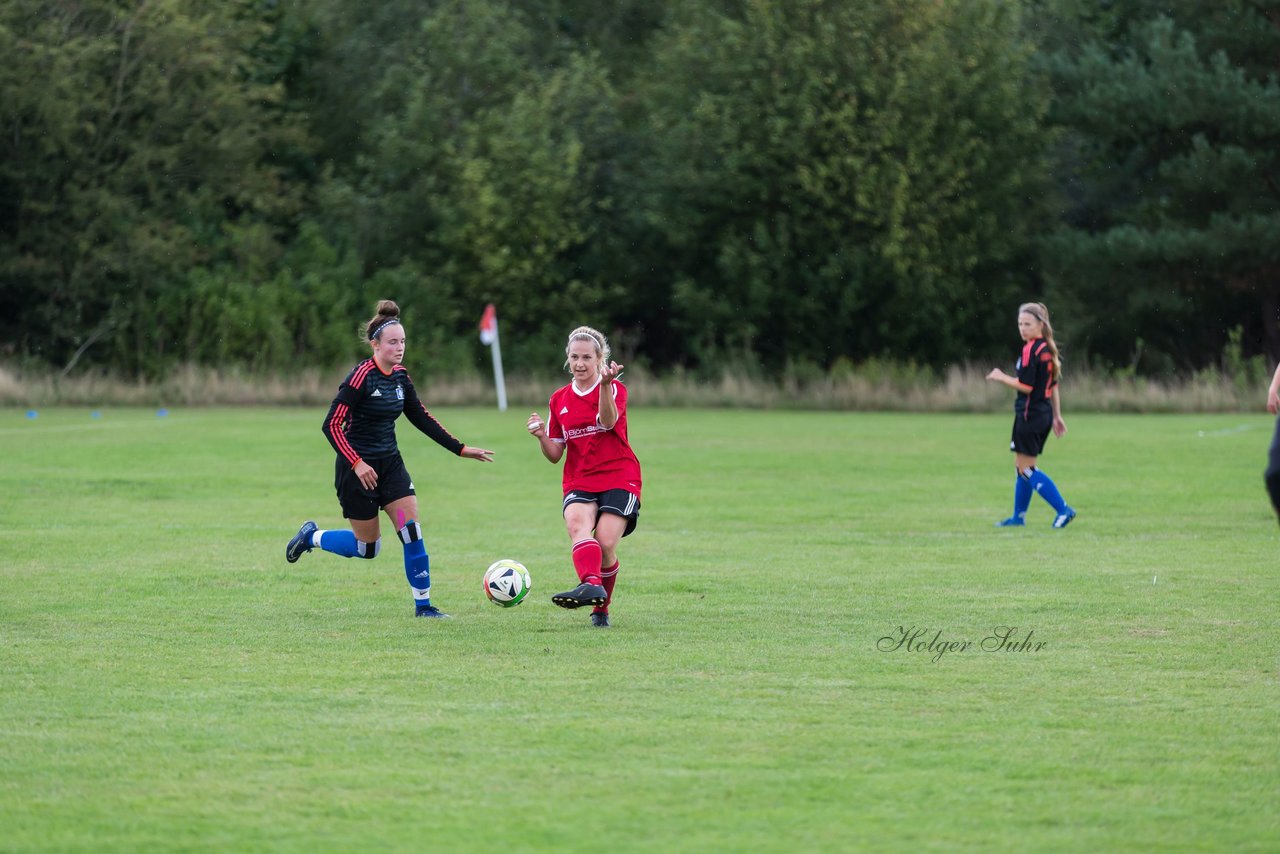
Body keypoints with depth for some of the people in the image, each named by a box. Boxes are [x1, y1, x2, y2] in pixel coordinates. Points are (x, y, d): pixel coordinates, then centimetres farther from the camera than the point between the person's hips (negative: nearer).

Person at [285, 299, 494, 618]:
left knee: (412, 531, -8)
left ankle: (423, 604, -1)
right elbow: (331, 425, -21)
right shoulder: (362, 377, -19)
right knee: (368, 548, 3)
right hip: (358, 468, -6)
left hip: (390, 465, 6)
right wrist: (356, 463, -27)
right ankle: (311, 537, 28)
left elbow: (422, 418, 14)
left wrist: (460, 449, 10)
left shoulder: (400, 377, 4)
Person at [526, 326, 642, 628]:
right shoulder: (559, 400, 13)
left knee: (605, 544, -17)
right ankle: (591, 585, -53)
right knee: (577, 524, -29)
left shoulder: (615, 389, 0)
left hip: (619, 479, -3)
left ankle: (601, 608, 4)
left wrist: (605, 385, -38)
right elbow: (555, 455, 14)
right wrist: (541, 436, -7)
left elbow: (608, 421, -23)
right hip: (578, 483, 3)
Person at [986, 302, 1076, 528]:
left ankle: (1063, 509, -10)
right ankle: (1019, 516, 22)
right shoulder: (1047, 349, 12)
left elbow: (1026, 386, -21)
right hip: (1044, 413, 9)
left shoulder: (1030, 350, -16)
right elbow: (1053, 386, 18)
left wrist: (1001, 377, -7)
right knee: (1021, 466, 16)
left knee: (1026, 468, -5)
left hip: (1030, 414, -9)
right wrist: (1057, 416, 22)